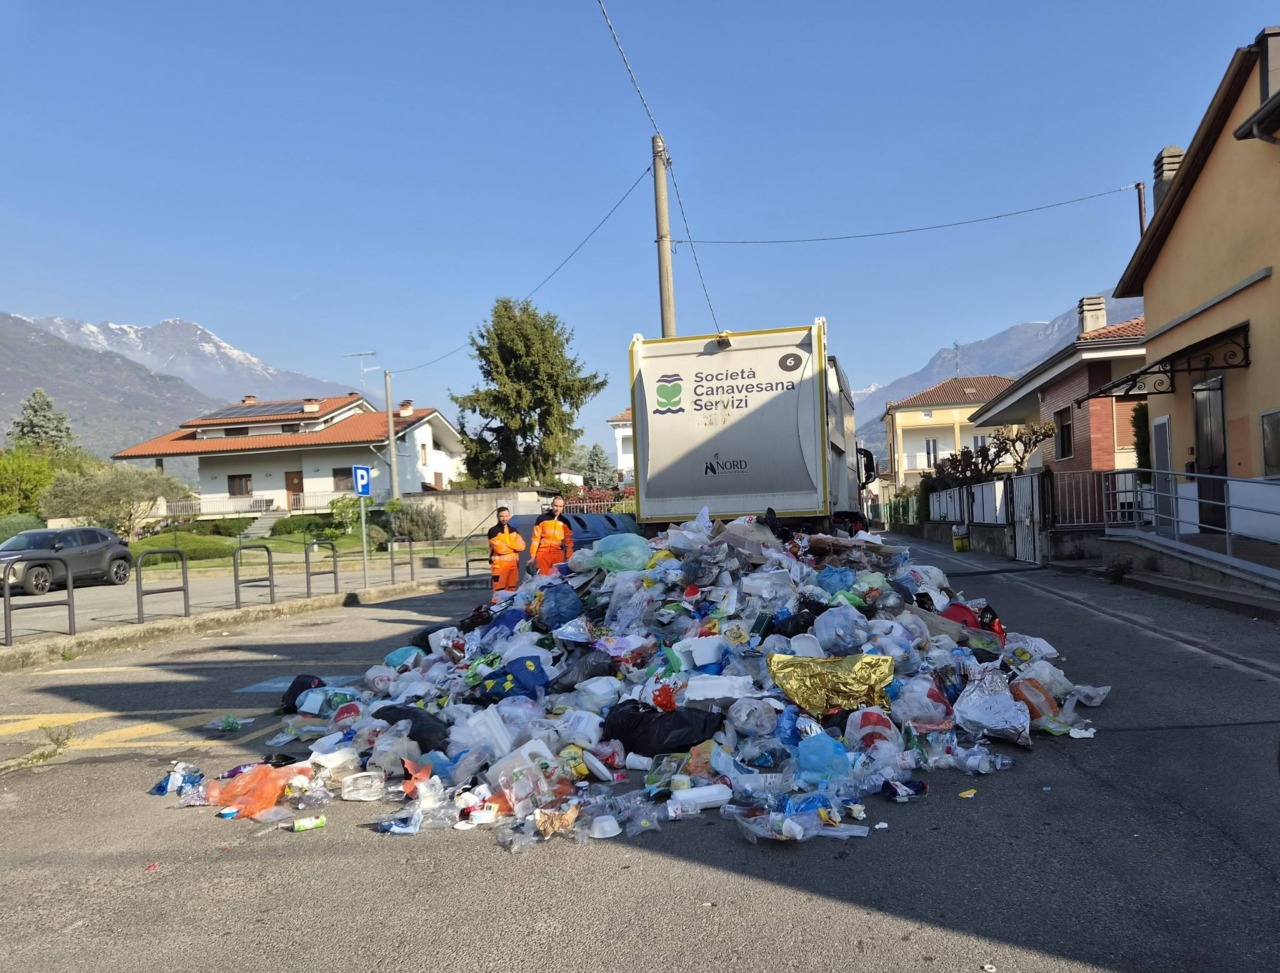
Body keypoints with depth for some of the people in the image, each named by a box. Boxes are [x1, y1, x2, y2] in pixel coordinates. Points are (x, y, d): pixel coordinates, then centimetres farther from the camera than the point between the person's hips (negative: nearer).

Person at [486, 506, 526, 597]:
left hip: (513, 564, 6)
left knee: (512, 590, 12)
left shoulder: (514, 531, 14)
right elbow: (499, 548, -16)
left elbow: (521, 546, 0)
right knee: (499, 591, -9)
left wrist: (506, 544, -10)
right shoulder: (493, 531, -5)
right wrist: (513, 546, -2)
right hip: (499, 565, -6)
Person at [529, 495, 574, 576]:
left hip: (558, 555, 2)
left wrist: (569, 558, 8)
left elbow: (568, 541, 12)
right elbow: (536, 538, 1)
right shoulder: (542, 519, 1)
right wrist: (532, 556, -2)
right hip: (542, 553, -2)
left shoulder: (565, 522, 9)